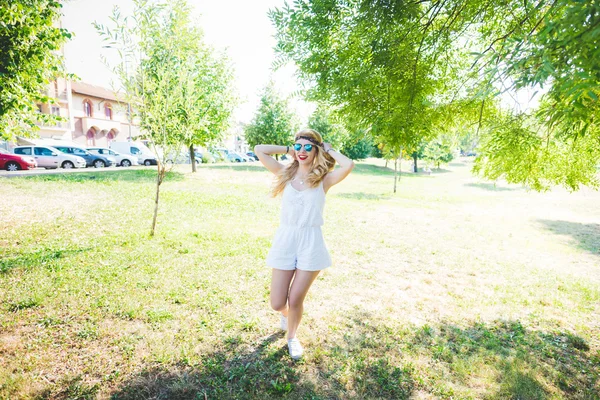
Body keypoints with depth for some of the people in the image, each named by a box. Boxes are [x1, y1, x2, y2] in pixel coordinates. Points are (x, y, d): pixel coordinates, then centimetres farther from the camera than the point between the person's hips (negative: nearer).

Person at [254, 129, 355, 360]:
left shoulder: (324, 179, -2)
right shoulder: (286, 174, 4)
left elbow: (349, 165, -20)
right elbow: (259, 150, 0)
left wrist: (329, 150, -3)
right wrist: (288, 150, 6)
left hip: (311, 242, -1)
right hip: (285, 240, 2)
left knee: (295, 300, 7)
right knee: (277, 303, 6)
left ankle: (292, 337, 39)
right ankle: (285, 313, 45)